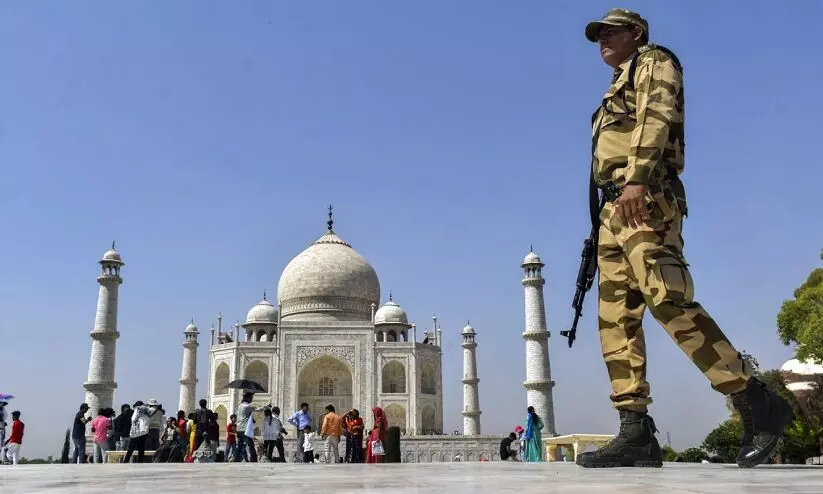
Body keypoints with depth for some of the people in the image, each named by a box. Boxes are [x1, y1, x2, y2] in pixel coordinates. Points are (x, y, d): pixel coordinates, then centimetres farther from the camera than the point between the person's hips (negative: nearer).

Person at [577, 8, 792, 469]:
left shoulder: (654, 62, 10)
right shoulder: (619, 90, 34)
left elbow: (656, 118, -10)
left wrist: (636, 178, -26)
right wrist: (603, 222, 18)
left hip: (646, 197, -9)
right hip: (615, 210, 9)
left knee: (667, 300, -24)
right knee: (616, 318, -3)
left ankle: (757, 402, -19)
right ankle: (636, 433, -7)